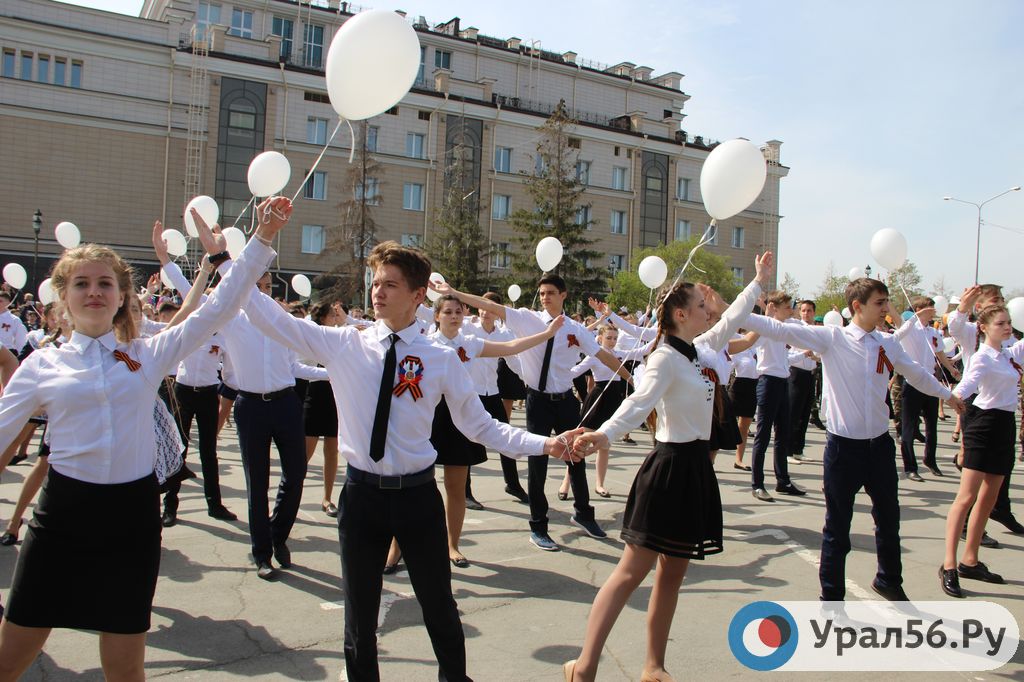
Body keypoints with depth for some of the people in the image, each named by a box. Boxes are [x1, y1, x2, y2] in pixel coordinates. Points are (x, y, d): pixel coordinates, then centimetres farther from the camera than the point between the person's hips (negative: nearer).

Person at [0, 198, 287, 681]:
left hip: (132, 513, 0)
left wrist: (261, 240, -7)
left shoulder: (149, 355, 2)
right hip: (63, 513, 0)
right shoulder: (42, 364, 2)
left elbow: (217, 310, -3)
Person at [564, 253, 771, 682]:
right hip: (670, 467, -9)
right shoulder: (666, 357, -15)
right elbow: (640, 401, -32)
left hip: (695, 468, 9)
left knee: (672, 573, 12)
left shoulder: (697, 350, 11)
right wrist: (605, 433, -50)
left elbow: (732, 320, 28)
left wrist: (759, 281, 37)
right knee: (632, 572, -8)